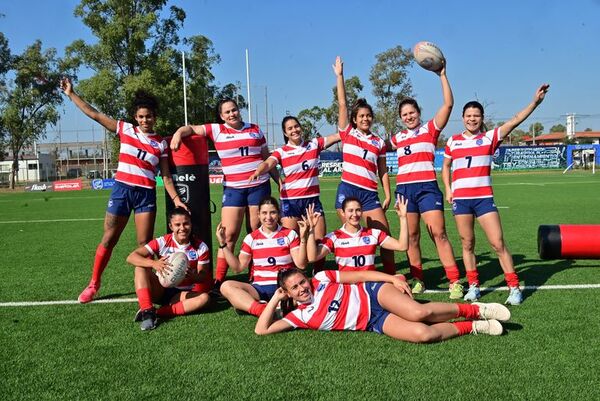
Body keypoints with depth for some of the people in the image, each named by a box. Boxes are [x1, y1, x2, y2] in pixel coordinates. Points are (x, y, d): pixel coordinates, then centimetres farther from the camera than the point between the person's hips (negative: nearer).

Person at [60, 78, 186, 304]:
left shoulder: (160, 143, 5)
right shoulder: (125, 130, 3)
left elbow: (166, 176, 6)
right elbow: (94, 114, 3)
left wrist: (176, 199, -5)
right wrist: (71, 94, 0)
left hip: (146, 194, 0)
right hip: (122, 190, 0)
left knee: (145, 244, 0)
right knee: (108, 239, 5)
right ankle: (94, 284, 18)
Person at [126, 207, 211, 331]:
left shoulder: (201, 247, -8)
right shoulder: (162, 242, -10)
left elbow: (203, 276, -4)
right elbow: (131, 257, -18)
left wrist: (194, 276, -30)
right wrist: (153, 263, -38)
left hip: (183, 294, 0)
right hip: (160, 290, 0)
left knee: (204, 298, -31)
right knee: (141, 267, -23)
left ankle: (157, 312, -30)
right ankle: (147, 312, -32)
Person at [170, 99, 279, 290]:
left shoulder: (255, 129, 10)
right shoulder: (216, 130, 4)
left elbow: (267, 158, 16)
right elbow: (190, 128, 3)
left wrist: (279, 180, 16)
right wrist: (178, 133, -18)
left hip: (259, 186, 1)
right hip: (233, 188, -1)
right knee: (229, 234, -6)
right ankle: (219, 280, 0)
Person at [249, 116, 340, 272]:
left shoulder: (314, 144, 4)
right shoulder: (281, 152, -2)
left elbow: (340, 134, 2)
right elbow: (268, 163, -22)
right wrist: (258, 171, -44)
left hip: (312, 199, 2)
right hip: (290, 201, -2)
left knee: (320, 240, 3)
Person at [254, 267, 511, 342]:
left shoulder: (322, 278, 4)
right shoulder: (300, 316, 4)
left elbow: (359, 275, 4)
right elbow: (261, 330, 0)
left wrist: (392, 278, -6)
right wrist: (274, 299, -2)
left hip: (372, 293, 0)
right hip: (373, 323, 0)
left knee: (418, 312, -31)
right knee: (422, 333, -26)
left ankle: (475, 309, -7)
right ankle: (472, 327, -5)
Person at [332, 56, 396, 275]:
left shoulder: (379, 142, 11)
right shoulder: (347, 134, 7)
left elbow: (383, 172, 13)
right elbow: (342, 104, 3)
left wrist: (388, 195, 4)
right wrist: (339, 75, 2)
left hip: (369, 193, 2)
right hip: (347, 189, -1)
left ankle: (392, 276, 5)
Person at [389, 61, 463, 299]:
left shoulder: (430, 129, 5)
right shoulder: (398, 138, 16)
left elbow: (448, 103, -5)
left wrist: (442, 75, -6)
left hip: (427, 187, -4)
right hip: (404, 188, 4)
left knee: (438, 234, -10)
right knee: (411, 236, 5)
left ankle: (454, 282, -7)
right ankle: (417, 280, 14)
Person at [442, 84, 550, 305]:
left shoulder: (490, 137, 3)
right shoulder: (453, 141, 9)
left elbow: (515, 120, -8)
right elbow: (446, 166, 20)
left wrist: (535, 102, -19)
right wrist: (448, 188, 6)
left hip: (484, 198, -2)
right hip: (460, 199, 2)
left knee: (498, 243, -6)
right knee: (467, 244, 8)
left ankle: (514, 287, 1)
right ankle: (473, 286, 18)